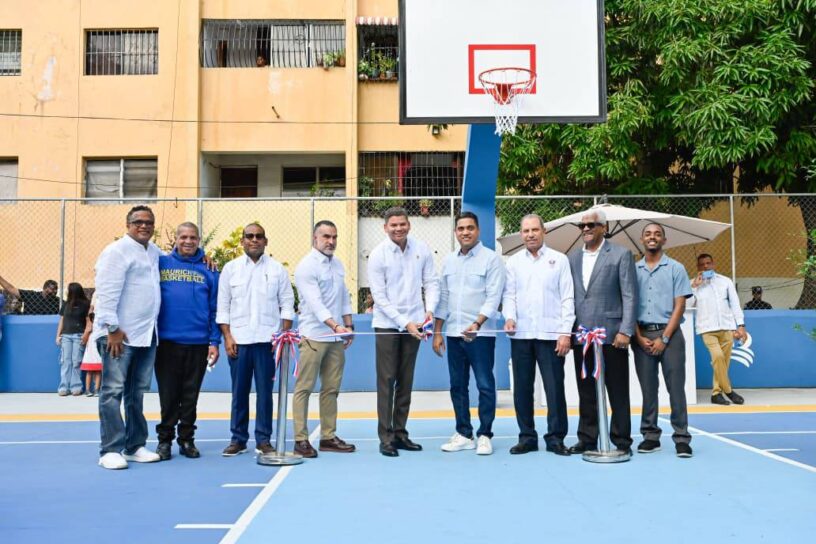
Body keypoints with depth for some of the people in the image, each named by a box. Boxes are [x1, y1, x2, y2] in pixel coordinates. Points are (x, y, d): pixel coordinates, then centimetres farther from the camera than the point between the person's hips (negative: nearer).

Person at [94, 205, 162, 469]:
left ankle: (134, 446, 20)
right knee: (113, 391, -5)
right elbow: (107, 292, -15)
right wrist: (112, 328, -20)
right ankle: (110, 450, -1)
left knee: (137, 392, 12)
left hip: (147, 334, 8)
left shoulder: (154, 251, 15)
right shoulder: (117, 251, -8)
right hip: (119, 334, -8)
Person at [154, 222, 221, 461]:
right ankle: (165, 439, 20)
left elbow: (214, 309, 5)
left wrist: (214, 341, -1)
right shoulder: (160, 263, 2)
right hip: (167, 341, -1)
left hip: (198, 343, 1)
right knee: (168, 395, 8)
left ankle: (187, 439, 22)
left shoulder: (207, 271, 5)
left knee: (190, 395, 10)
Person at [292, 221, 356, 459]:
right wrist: (335, 326, -31)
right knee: (304, 388, -2)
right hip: (313, 337, -7)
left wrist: (348, 326, 15)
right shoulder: (306, 267, -10)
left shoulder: (338, 264, 13)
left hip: (336, 338, 7)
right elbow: (315, 303, -21)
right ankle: (301, 439, 3)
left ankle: (328, 437, 18)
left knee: (331, 389, 10)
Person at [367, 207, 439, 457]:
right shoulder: (378, 255, -8)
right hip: (387, 325, -3)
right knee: (386, 381, -3)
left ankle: (400, 433, 18)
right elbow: (380, 297, -10)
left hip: (413, 324, 3)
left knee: (406, 381, 9)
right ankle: (385, 437, 2)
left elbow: (431, 282, 7)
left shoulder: (421, 249, 1)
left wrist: (430, 310, -11)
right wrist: (404, 323, -15)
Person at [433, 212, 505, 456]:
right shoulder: (449, 261, 12)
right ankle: (464, 434, 20)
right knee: (457, 386, 10)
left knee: (485, 385, -2)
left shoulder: (491, 259, -4)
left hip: (481, 333, -5)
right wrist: (437, 333, 10)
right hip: (453, 333, 5)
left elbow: (493, 297, -10)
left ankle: (484, 435, 9)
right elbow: (443, 297, 14)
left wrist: (477, 323, -22)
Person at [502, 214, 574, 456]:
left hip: (550, 334, -2)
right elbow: (509, 294, 9)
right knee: (522, 388, 6)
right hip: (521, 334, 2)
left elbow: (567, 298, 1)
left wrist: (566, 332, -5)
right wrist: (509, 316, -11)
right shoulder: (514, 262, 11)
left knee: (555, 388, -1)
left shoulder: (559, 260, 4)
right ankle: (527, 437, 16)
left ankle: (556, 438, 10)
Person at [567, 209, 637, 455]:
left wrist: (625, 331, -12)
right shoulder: (573, 257, 13)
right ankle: (587, 439, 18)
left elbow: (629, 296, -4)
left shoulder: (621, 255, 0)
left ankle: (621, 441, 12)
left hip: (610, 334, -4)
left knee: (617, 391, 3)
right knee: (586, 392, 10)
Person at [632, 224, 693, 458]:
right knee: (647, 388, 6)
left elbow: (679, 306, -2)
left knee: (676, 387, -3)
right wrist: (639, 337, -3)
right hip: (641, 335, 2)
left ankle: (681, 438, 2)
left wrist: (664, 338, -9)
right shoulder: (633, 270, 8)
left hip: (669, 334, -2)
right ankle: (650, 436, 12)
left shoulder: (675, 268, 3)